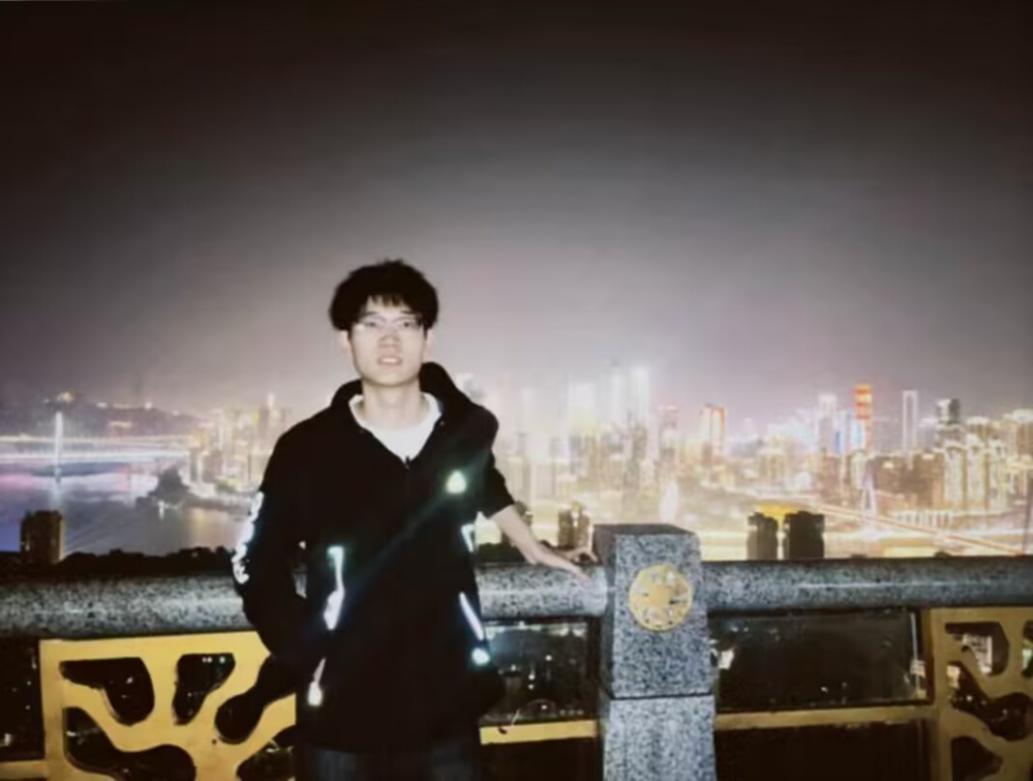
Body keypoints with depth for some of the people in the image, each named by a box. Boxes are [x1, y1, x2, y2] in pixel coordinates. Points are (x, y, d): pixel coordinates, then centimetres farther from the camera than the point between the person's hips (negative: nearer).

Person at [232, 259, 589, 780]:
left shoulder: (469, 428, -2)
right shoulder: (307, 449, -9)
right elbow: (256, 566, 1)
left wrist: (529, 546, 28)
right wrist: (310, 659, -5)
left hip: (447, 714, 2)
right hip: (341, 722, -1)